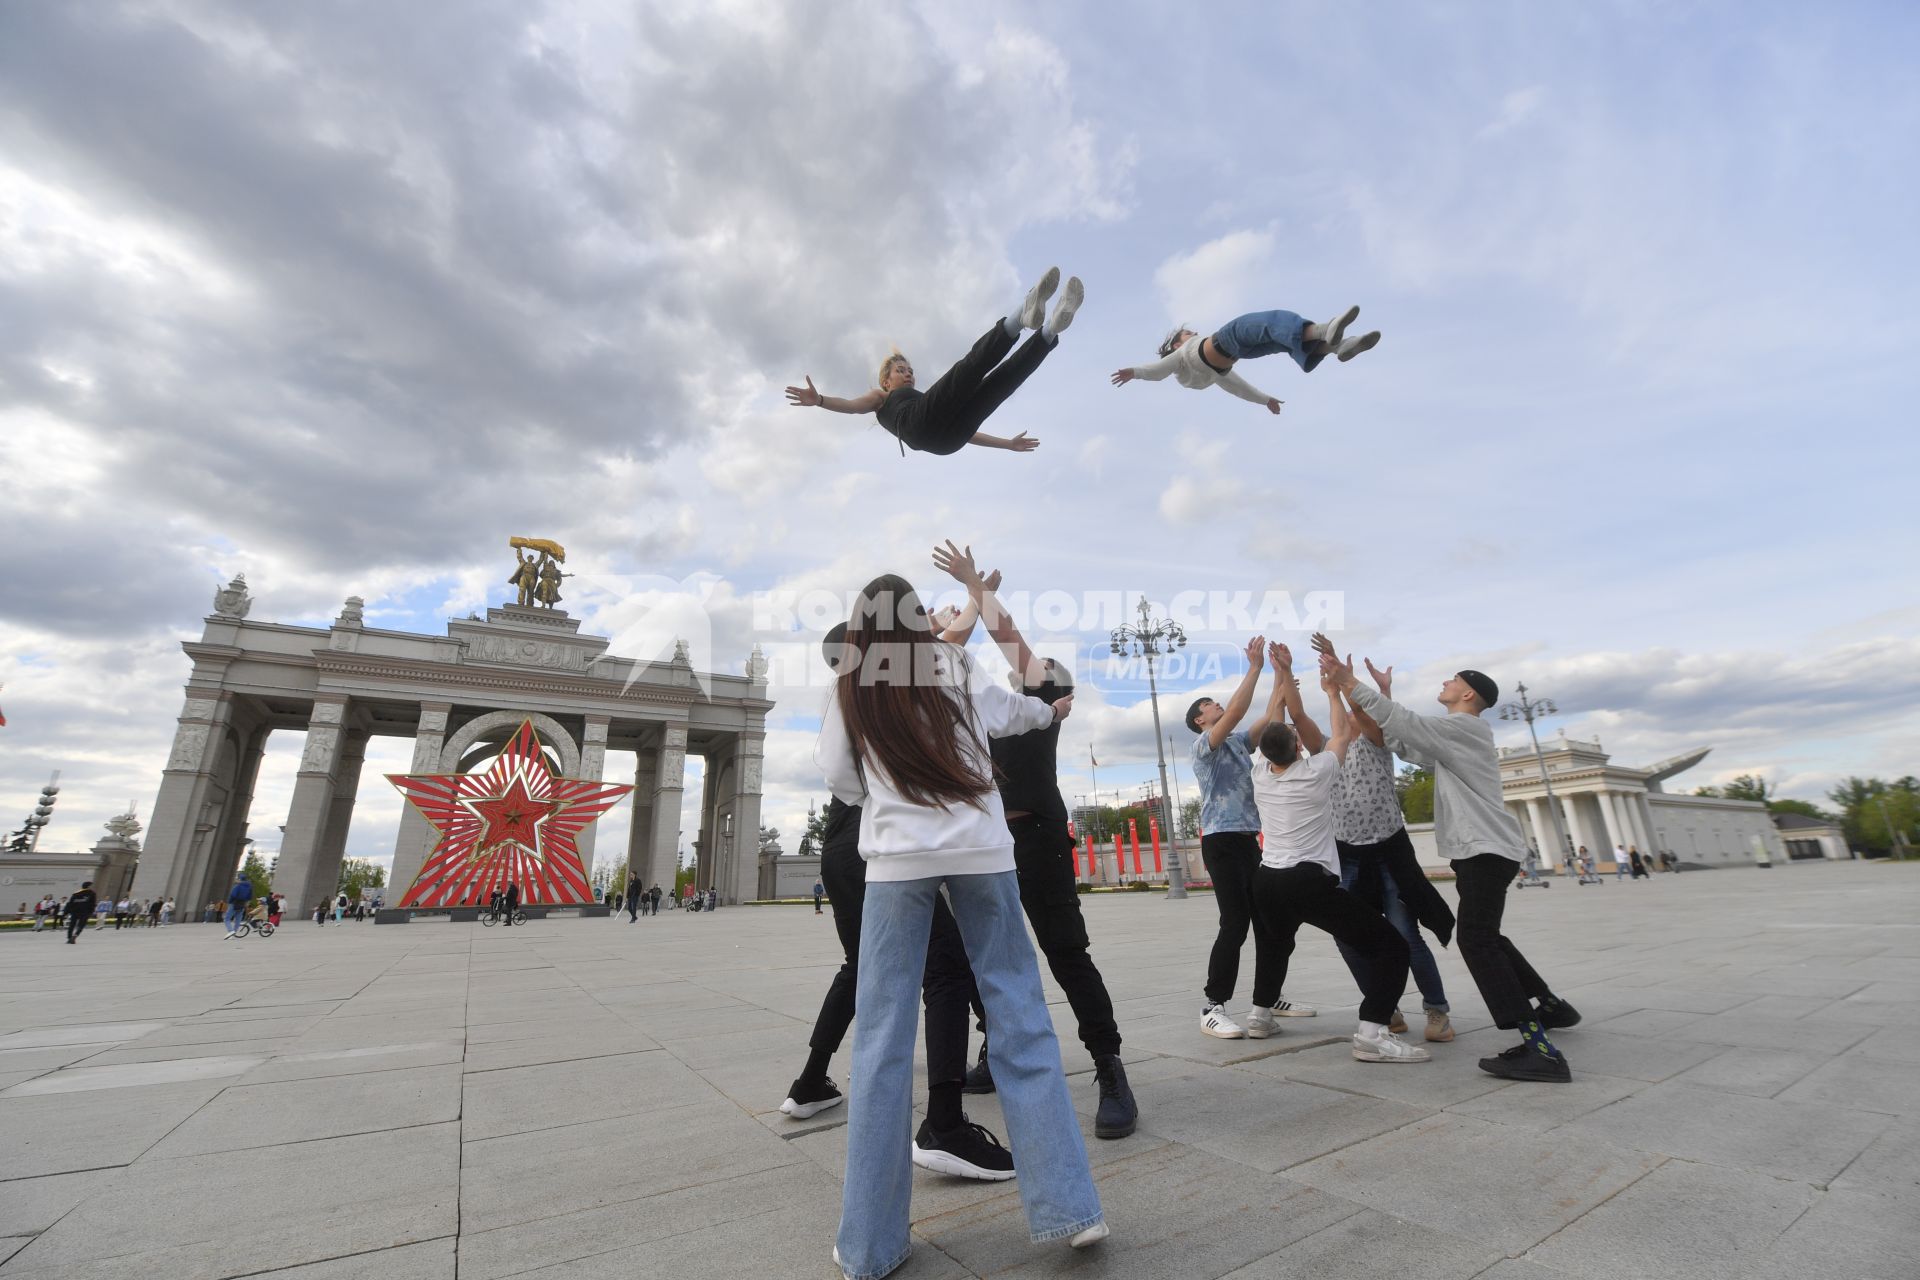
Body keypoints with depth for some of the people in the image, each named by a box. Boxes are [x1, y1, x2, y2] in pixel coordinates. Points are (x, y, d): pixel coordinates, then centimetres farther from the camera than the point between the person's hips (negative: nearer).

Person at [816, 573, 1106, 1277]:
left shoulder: (848, 690, 6)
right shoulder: (955, 669, 7)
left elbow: (839, 780, 9)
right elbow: (1008, 710, 24)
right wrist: (1050, 711, 44)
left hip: (897, 857, 0)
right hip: (981, 848, 1)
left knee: (883, 1034, 5)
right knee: (1019, 1014, 7)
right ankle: (1068, 1204, 12)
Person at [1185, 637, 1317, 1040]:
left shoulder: (1238, 742, 18)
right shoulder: (1203, 745, -4)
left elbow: (1268, 718, 11)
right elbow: (1236, 711, -18)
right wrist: (1254, 666, -16)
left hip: (1250, 842, 8)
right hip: (1222, 843, -8)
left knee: (1272, 923, 10)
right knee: (1235, 924, -12)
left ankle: (1266, 1003, 23)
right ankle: (1213, 1008, -4)